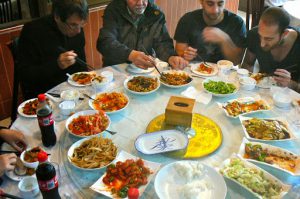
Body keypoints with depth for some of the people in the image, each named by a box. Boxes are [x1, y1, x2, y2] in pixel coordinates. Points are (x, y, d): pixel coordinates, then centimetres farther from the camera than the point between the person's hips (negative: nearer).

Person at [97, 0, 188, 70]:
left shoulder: (155, 13, -2)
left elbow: (162, 42, -5)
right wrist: (131, 55, -43)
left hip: (146, 68, 2)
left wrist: (170, 57, -30)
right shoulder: (113, 10, -11)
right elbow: (105, 42, -24)